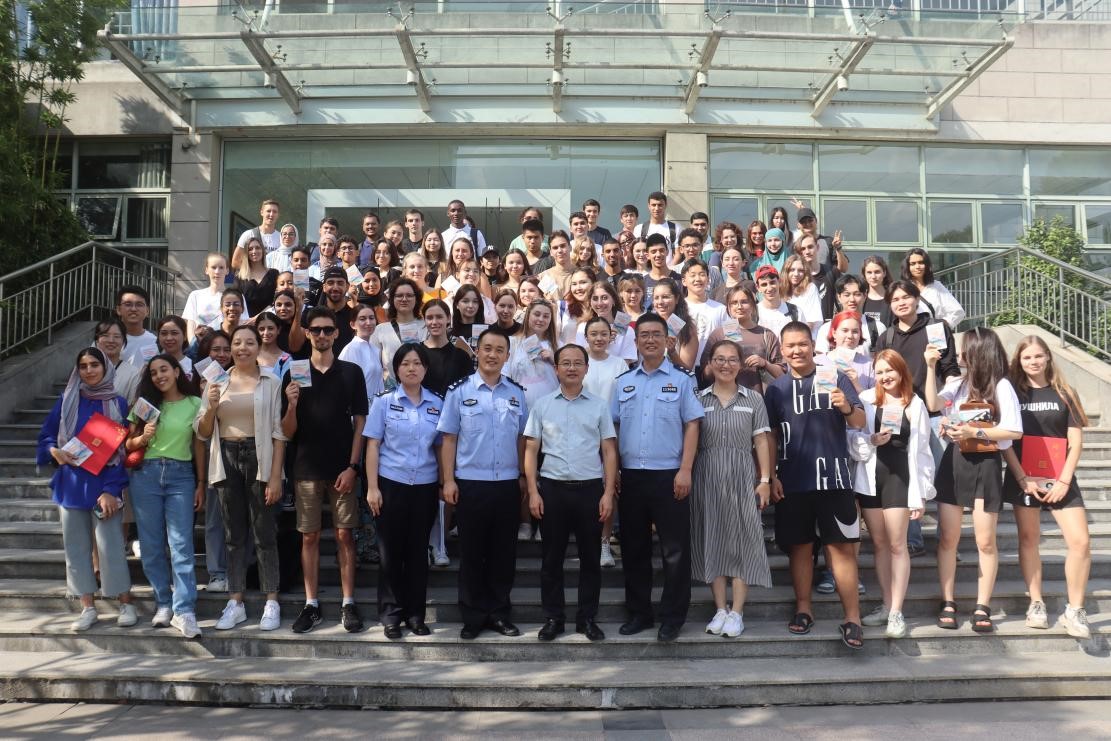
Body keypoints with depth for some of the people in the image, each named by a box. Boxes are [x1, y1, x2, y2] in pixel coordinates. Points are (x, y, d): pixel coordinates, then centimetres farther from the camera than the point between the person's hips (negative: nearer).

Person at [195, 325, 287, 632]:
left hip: (259, 459, -3)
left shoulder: (271, 382, -1)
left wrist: (275, 476, -9)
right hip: (227, 460, 4)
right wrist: (210, 407, -9)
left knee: (264, 534, 1)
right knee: (234, 535, 9)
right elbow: (202, 432, 11)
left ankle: (271, 603, 8)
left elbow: (279, 433, -4)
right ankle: (235, 603, 16)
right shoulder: (217, 383, 10)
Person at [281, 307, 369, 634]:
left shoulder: (351, 372, 2)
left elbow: (360, 422, 1)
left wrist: (352, 466, -8)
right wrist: (292, 405, -17)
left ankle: (348, 604, 10)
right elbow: (287, 432, 3)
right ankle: (311, 605, 15)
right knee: (309, 536, 6)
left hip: (342, 468, -1)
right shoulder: (294, 374, 4)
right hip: (306, 469, 1)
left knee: (344, 535, 3)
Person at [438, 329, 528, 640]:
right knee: (472, 552, 6)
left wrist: (524, 476, 7)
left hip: (508, 483, 3)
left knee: (504, 551, 9)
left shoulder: (517, 393, 6)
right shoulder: (459, 391, -2)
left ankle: (499, 613, 20)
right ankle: (473, 616, 16)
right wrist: (448, 480, -6)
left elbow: (522, 439, 11)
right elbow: (449, 438, -1)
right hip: (470, 483, -2)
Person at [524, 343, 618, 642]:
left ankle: (587, 618, 18)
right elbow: (531, 450, 5)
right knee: (551, 557, 6)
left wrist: (608, 493, -4)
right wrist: (533, 491, -4)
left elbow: (609, 451, 4)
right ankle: (553, 618, 17)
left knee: (590, 556, 6)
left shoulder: (599, 406, 6)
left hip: (590, 488, 0)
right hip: (552, 488, 0)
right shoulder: (542, 405, 5)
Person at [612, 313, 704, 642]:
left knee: (675, 549, 1)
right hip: (631, 475, 4)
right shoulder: (623, 382, 11)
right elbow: (612, 429, 11)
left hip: (669, 475, -3)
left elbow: (691, 426, -3)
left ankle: (673, 617, 12)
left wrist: (685, 470, -11)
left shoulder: (682, 379, 1)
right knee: (634, 548, 10)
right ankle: (639, 612, 22)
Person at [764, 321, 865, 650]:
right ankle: (803, 609, 22)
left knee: (842, 547, -3)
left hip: (833, 478, -2)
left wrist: (847, 408, -27)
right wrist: (770, 476, 1)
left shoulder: (835, 378, 1)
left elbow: (860, 422, -5)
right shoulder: (776, 388, 6)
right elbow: (769, 436, 9)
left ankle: (852, 619, 1)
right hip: (793, 481, 2)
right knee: (799, 546, 10)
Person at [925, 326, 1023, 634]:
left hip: (986, 465, -4)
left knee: (985, 541, 2)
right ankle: (947, 603, 12)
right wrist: (931, 367, -11)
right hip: (954, 462, 4)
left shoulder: (1001, 386, -6)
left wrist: (975, 432, -17)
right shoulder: (958, 384, 8)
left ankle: (982, 608, 11)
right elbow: (933, 404, -9)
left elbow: (1014, 431, -11)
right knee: (948, 538, 4)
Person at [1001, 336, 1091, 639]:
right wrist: (1022, 479, -11)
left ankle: (1074, 611, 3)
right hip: (1024, 479, 0)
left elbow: (1076, 441, 1)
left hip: (1060, 479, 1)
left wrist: (1064, 480, -8)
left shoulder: (1064, 394, 5)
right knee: (1028, 540, 5)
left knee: (1081, 542, -8)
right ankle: (1036, 605, 14)